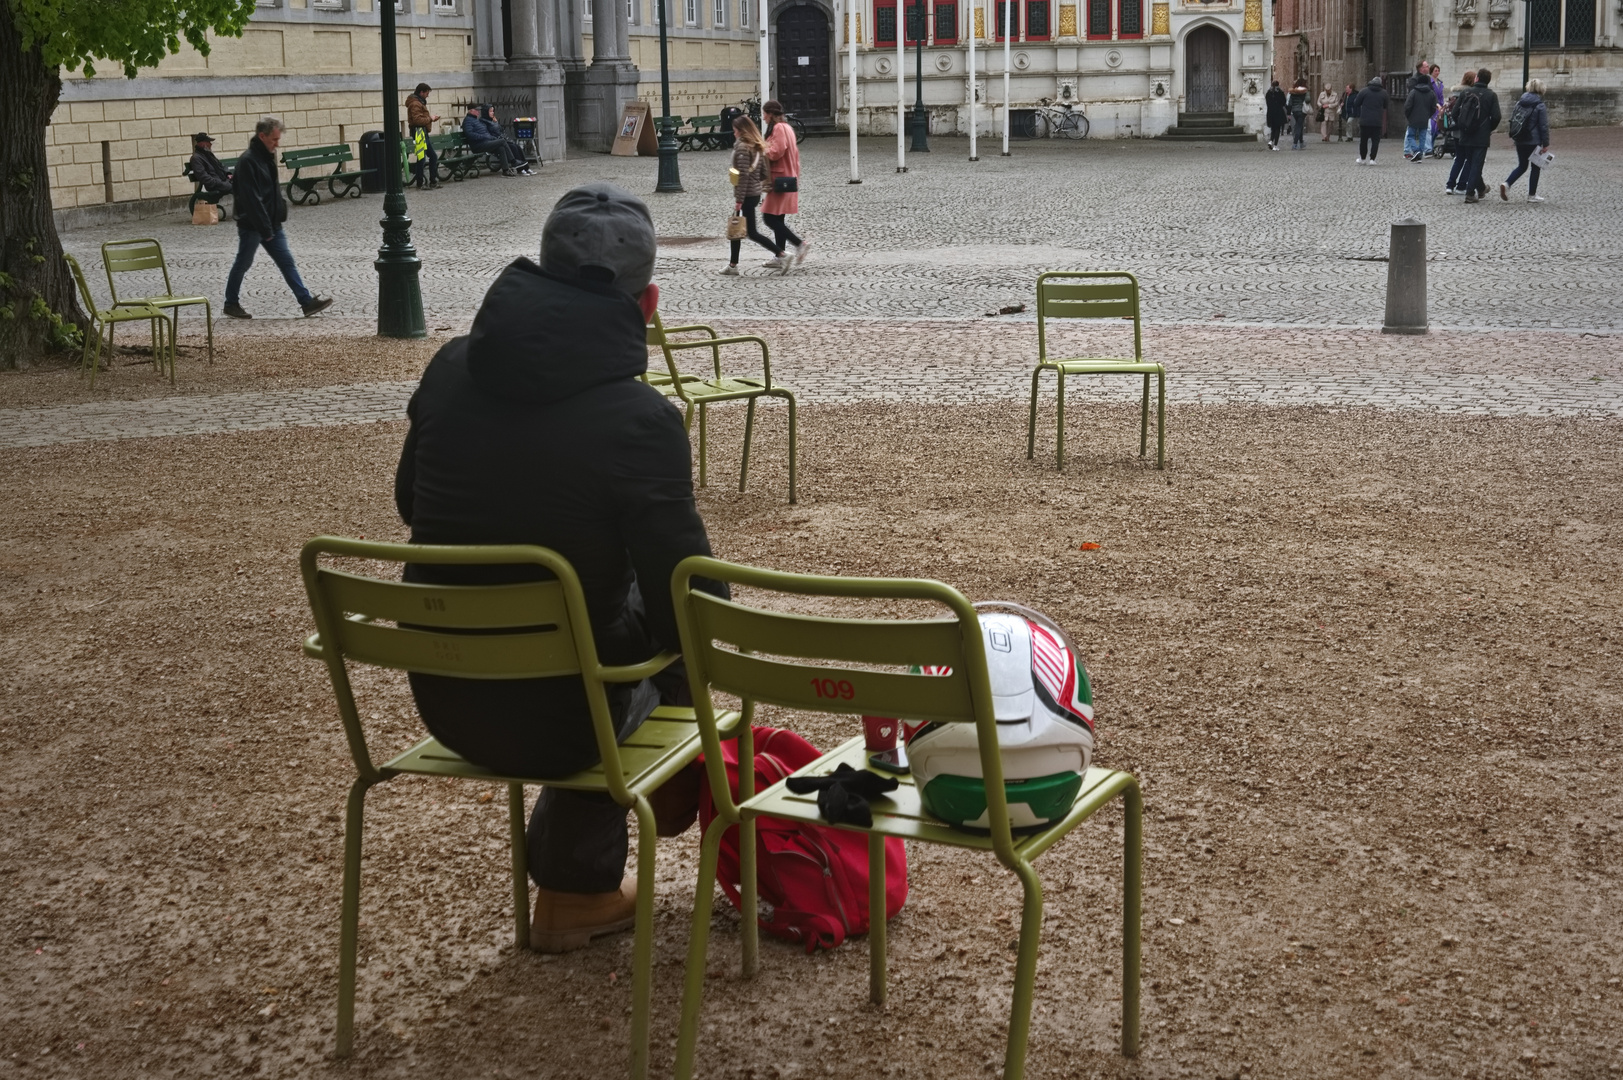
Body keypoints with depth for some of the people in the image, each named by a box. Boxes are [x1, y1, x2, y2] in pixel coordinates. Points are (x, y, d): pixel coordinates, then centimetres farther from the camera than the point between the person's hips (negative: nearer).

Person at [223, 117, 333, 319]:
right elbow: (251, 199, -23)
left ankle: (307, 302, -1)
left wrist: (281, 213, 14)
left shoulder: (268, 156, 9)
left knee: (287, 263, 3)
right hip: (252, 226, -8)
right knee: (242, 264, 6)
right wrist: (265, 229, -23)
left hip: (272, 224, 8)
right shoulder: (248, 161, -19)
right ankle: (231, 304, 20)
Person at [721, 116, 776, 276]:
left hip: (746, 194, -9)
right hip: (755, 193, 9)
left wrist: (739, 199, -19)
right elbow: (765, 172, 10)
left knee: (751, 232, -3)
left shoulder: (742, 147, -16)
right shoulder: (758, 146, 10)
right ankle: (733, 265, 17)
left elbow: (743, 175, -21)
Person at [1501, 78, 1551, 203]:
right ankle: (1532, 195, 12)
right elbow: (1544, 126, -12)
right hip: (1534, 141, -5)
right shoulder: (1540, 106, -12)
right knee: (1535, 167, 9)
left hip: (1519, 140, 5)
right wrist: (1546, 144, -7)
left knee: (1522, 166, 15)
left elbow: (1513, 119, 10)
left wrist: (1513, 136, 18)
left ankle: (1506, 184, -8)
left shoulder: (1520, 103, 5)